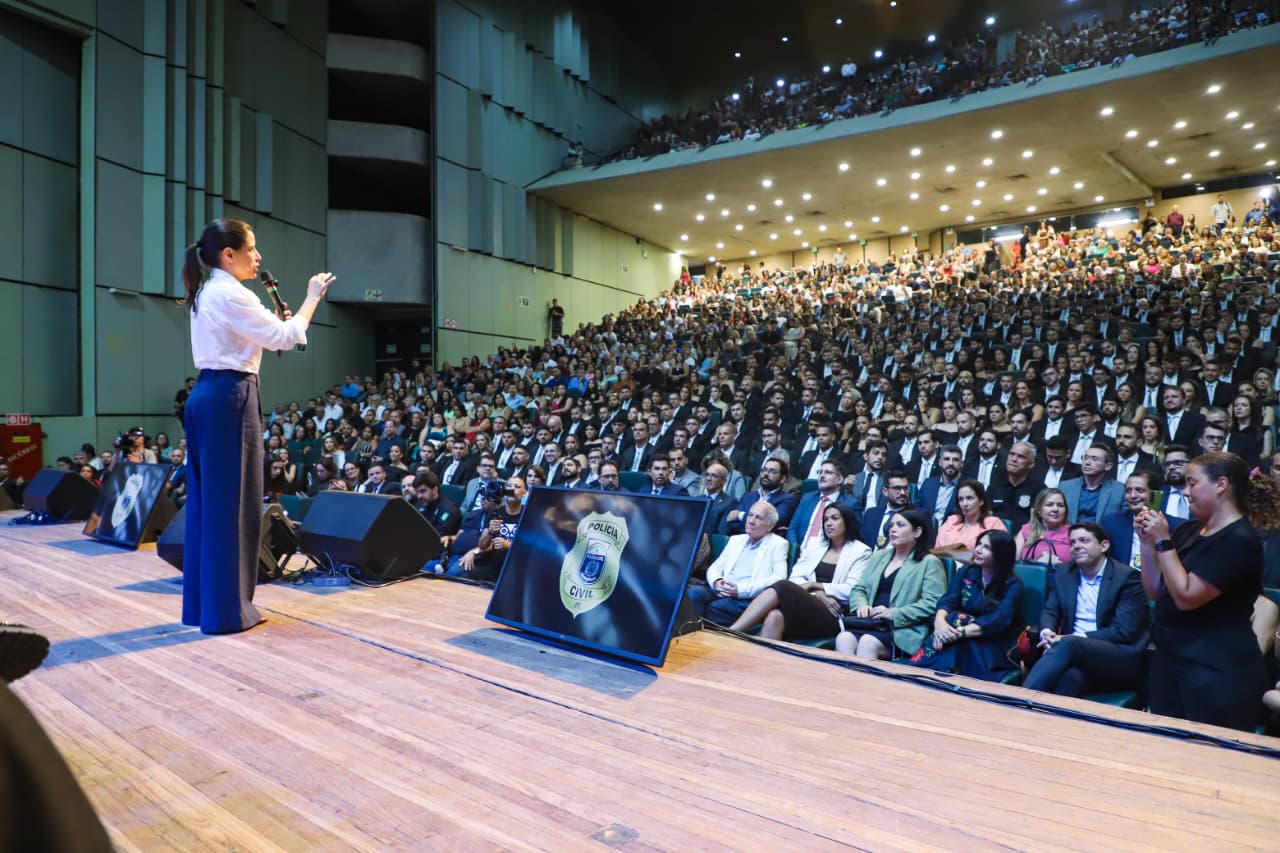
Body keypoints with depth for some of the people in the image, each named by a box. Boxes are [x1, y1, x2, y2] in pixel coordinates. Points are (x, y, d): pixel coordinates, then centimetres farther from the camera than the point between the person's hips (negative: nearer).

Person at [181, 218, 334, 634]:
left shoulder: (206, 293, 18)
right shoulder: (230, 294, -13)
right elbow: (286, 337, -12)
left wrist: (274, 325, 13)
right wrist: (313, 297, -2)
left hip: (206, 396, 10)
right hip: (229, 399, -10)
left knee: (207, 500, 13)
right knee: (233, 502, -4)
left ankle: (201, 604, 22)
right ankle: (227, 609, 4)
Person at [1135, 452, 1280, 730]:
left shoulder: (1239, 541, -15)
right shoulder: (1188, 530, 9)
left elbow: (1186, 597, -20)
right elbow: (1155, 591, 11)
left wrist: (1163, 542, -16)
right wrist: (1147, 541, 0)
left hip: (1218, 672, -7)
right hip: (1168, 659, 7)